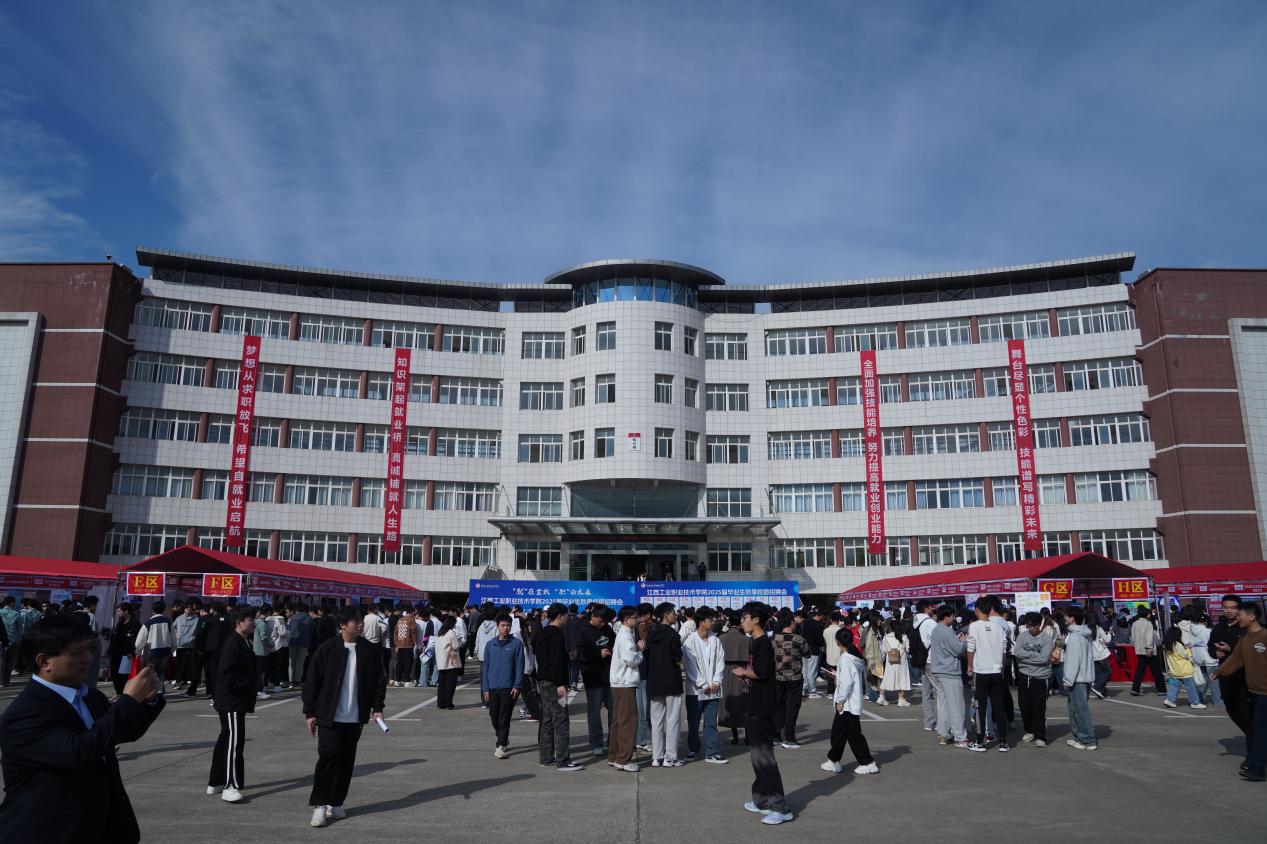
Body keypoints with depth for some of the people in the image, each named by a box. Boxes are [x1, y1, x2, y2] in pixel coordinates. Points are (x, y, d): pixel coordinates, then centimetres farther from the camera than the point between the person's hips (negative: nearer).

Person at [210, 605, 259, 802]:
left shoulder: (245, 642, 12)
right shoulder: (232, 644, -18)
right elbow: (226, 675, -23)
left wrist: (253, 686, 10)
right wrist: (250, 684, -18)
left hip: (238, 701, 11)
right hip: (231, 701, -11)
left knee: (226, 740, 17)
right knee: (234, 742, -10)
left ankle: (215, 782, 27)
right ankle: (231, 787, -7)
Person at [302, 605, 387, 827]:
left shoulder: (369, 651, 0)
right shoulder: (327, 649, -8)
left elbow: (379, 680, 5)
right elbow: (312, 682, -4)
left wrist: (377, 707, -2)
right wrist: (310, 712, -5)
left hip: (355, 718, 3)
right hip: (329, 717, -3)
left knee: (346, 761, 9)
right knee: (328, 756, -9)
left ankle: (335, 803, 22)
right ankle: (319, 805, 5)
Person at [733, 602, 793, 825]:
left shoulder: (763, 643, -16)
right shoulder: (755, 642, 13)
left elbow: (761, 673, -25)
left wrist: (742, 672, -11)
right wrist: (744, 675, 4)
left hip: (761, 709, -10)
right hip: (753, 707, 10)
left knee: (763, 756, -7)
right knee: (757, 754, 16)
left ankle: (781, 807, -4)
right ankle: (761, 800, 25)